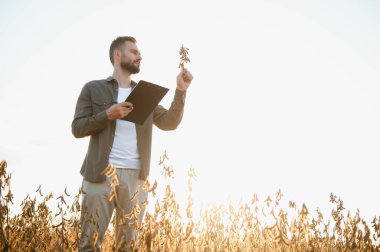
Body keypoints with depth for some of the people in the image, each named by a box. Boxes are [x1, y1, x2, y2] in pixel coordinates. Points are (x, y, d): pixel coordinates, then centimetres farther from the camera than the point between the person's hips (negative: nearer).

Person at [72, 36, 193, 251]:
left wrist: (181, 91, -4)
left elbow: (169, 123, 7)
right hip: (101, 173, -3)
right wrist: (107, 115, -13)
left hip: (135, 175, 3)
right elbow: (77, 128, 2)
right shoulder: (94, 88, 8)